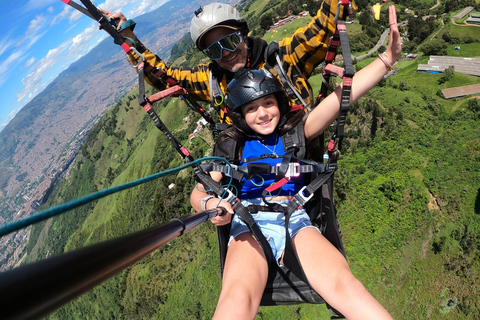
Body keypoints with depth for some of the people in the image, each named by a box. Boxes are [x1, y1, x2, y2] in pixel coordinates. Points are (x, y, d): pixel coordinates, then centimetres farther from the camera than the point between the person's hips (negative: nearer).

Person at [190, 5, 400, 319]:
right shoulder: (233, 146, 13)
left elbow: (341, 96, 3)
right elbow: (198, 192, 9)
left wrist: (388, 58, -7)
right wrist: (210, 203, -16)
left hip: (296, 221, 1)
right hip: (248, 225, 0)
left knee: (345, 285, -28)